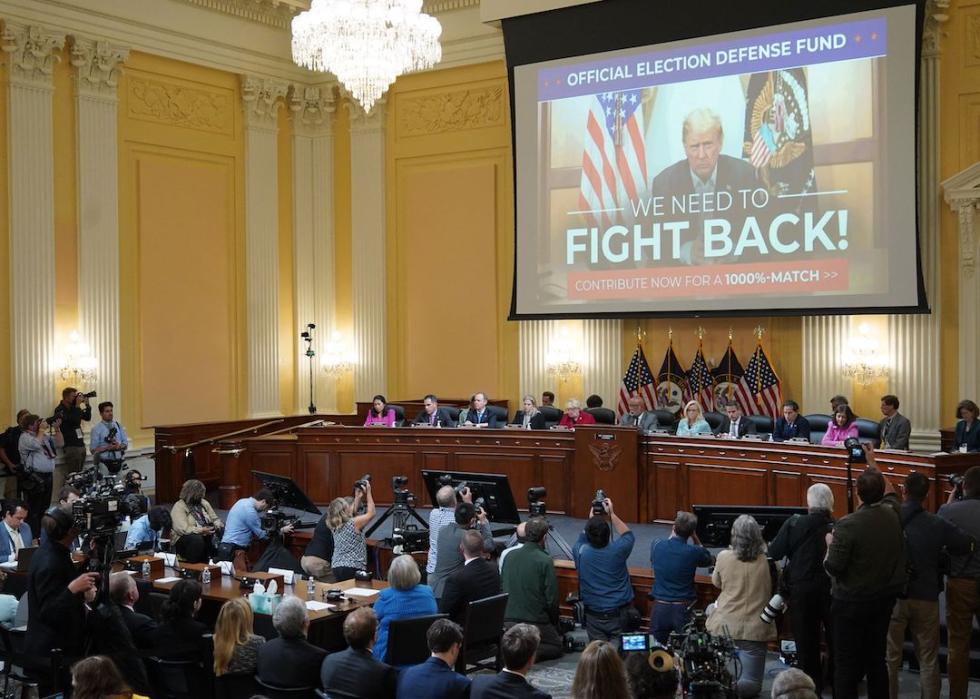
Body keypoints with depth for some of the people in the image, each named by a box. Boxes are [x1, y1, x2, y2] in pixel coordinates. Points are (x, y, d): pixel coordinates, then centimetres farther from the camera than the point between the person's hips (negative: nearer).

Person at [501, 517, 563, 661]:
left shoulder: (510, 556, 1)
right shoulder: (545, 561, -15)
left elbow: (501, 586, 10)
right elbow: (552, 598, -12)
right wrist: (554, 625, 4)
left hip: (508, 620, 6)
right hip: (535, 621, -6)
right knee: (556, 647, 16)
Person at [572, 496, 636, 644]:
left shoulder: (581, 552, -9)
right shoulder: (617, 551, -11)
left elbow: (582, 538, 18)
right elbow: (628, 535, 14)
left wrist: (591, 518, 22)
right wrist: (611, 513, 15)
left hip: (593, 616, 1)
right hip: (620, 614, -1)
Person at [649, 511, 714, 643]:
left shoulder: (656, 545, -6)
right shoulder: (694, 552, -12)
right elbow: (711, 560, 10)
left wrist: (672, 535, 18)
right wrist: (695, 538, 6)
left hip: (660, 607, 2)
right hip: (683, 608, -2)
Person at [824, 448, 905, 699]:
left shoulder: (847, 525, -22)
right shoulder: (892, 514, -4)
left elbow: (833, 567, -19)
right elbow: (889, 491, 20)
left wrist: (830, 543, -1)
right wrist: (872, 465, 29)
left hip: (851, 602, -5)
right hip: (884, 599, 5)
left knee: (846, 663, 3)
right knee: (877, 659, 15)